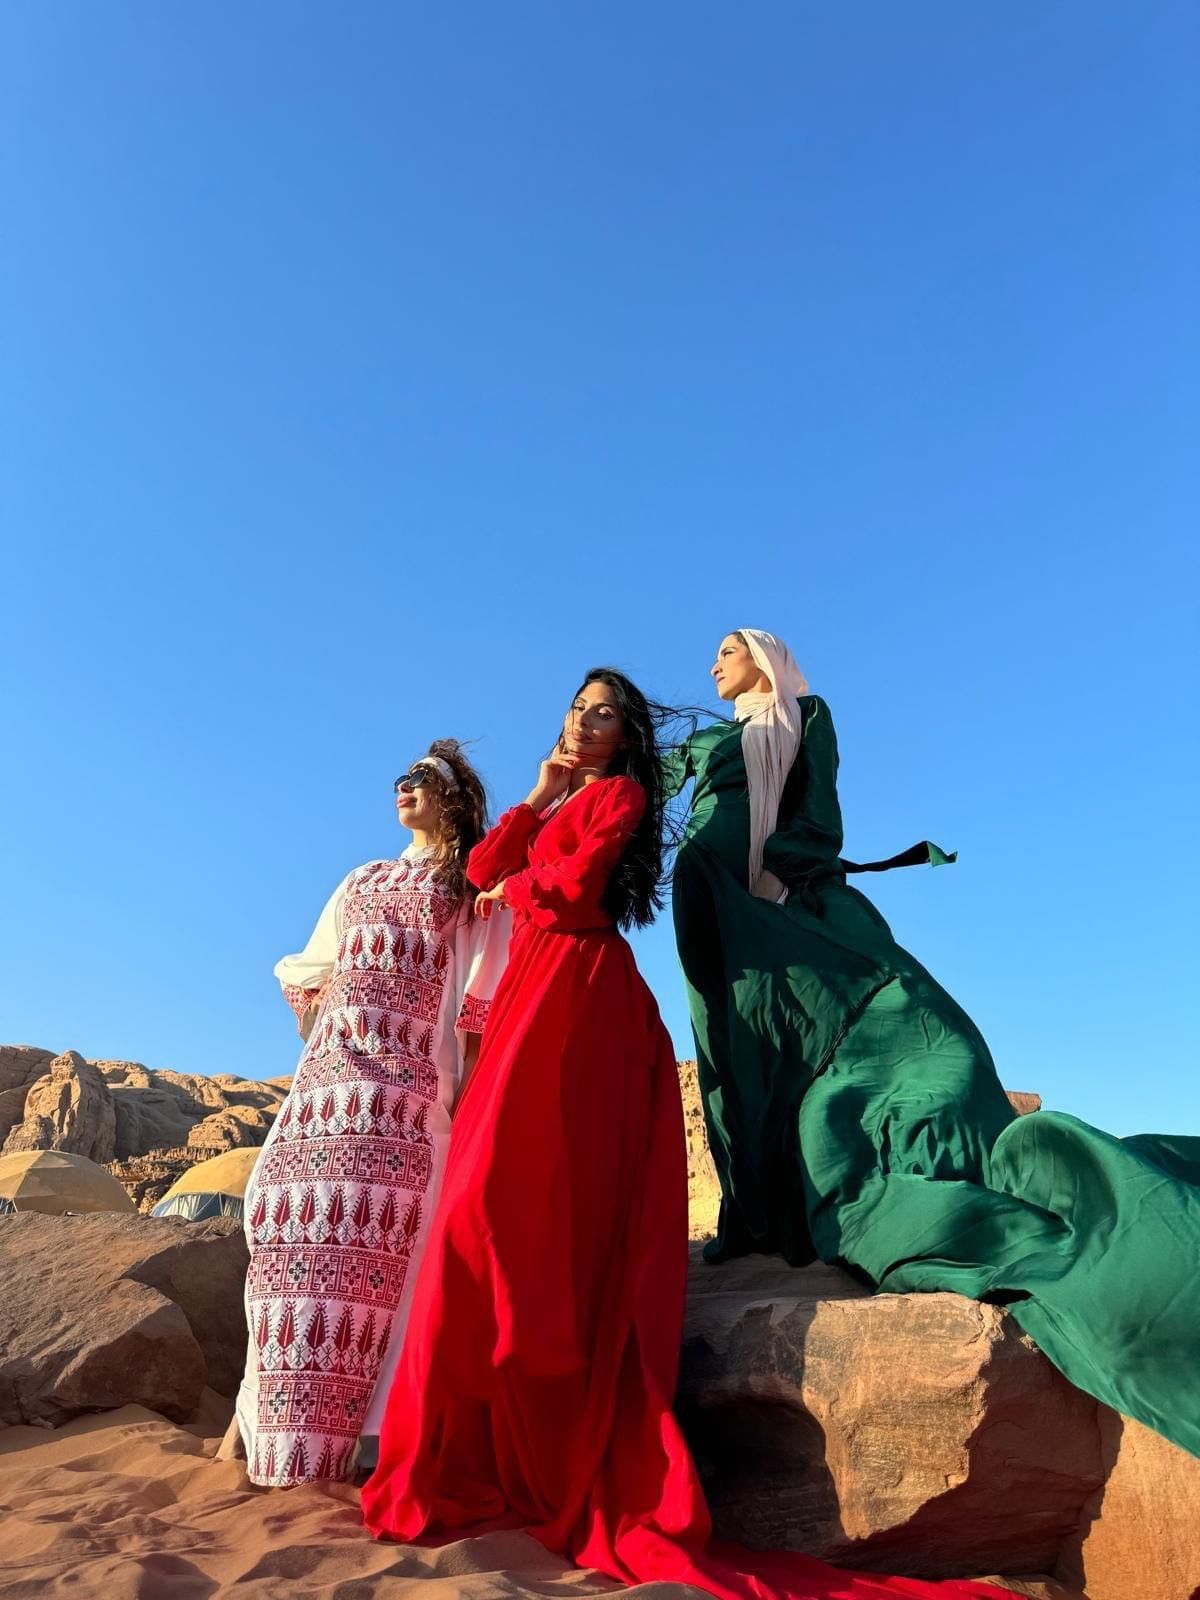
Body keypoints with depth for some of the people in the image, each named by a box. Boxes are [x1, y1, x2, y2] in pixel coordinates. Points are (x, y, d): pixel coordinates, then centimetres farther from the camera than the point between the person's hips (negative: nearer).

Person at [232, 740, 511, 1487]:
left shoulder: (474, 883, 10)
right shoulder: (362, 881, 26)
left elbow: (484, 987, -1)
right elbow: (312, 970, 24)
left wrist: (467, 1076, -11)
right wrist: (319, 1032, 9)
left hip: (409, 1076, -5)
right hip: (329, 1071, 5)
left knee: (371, 1220, -13)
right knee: (297, 1213, -4)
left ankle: (345, 1428, -3)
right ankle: (292, 1417, 7)